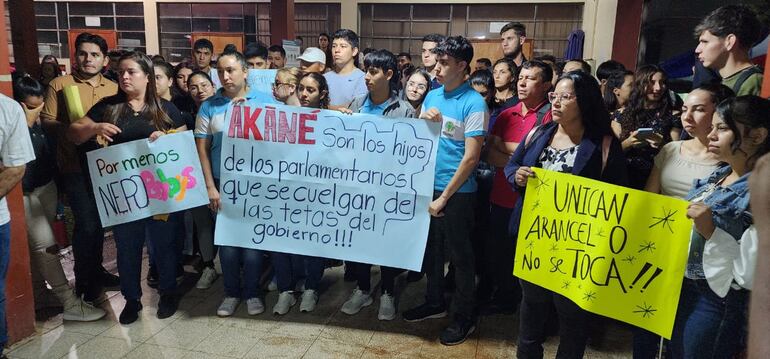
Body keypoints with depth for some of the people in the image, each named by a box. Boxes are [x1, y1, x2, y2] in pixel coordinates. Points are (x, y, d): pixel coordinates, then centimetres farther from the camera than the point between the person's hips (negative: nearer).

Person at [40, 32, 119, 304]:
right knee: (86, 223, -6)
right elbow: (47, 121, -7)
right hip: (75, 166, -4)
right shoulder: (59, 85, -2)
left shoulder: (114, 88, 8)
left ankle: (96, 269, 32)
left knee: (100, 220, 15)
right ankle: (84, 282, 12)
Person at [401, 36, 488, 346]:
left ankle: (465, 317, 24)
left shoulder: (473, 104, -15)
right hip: (428, 185, 7)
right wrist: (423, 121, -10)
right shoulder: (432, 96, 6)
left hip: (456, 192, -6)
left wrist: (445, 197, -16)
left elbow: (471, 157, -17)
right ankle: (435, 302, 37)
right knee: (431, 248, 18)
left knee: (460, 255, 7)